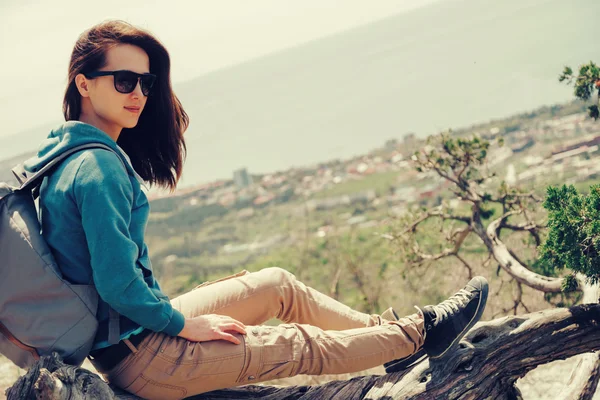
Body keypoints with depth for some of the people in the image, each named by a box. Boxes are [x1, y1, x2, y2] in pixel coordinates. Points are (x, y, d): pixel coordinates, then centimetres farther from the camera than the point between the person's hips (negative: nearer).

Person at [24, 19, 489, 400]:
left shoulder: (65, 152, 7)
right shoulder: (99, 168, -26)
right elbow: (119, 285, -28)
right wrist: (183, 323, -12)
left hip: (141, 326, 10)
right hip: (140, 360, -10)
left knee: (278, 284, 17)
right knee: (302, 344, 3)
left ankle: (383, 327, 31)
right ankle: (419, 333, 22)